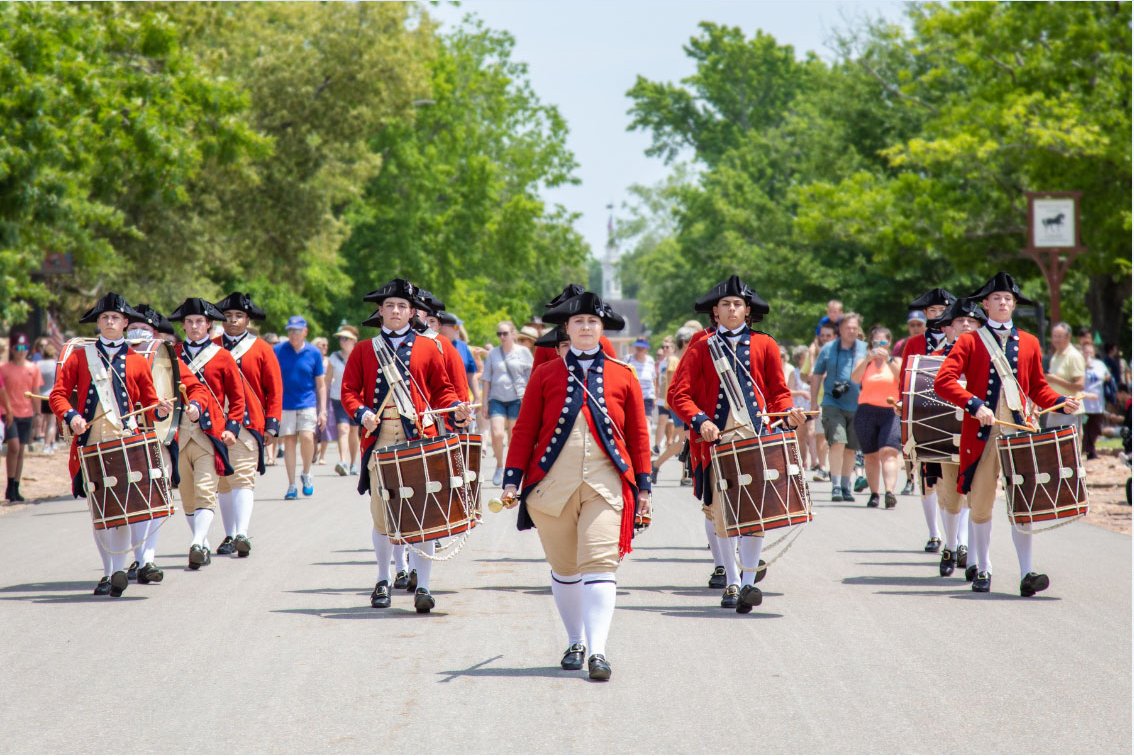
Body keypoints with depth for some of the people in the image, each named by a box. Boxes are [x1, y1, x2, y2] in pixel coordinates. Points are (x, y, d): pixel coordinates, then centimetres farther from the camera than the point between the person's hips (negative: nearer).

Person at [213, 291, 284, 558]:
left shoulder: (261, 349, 4)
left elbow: (275, 389, 5)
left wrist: (272, 423, -2)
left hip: (248, 425, -3)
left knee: (243, 478, -14)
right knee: (222, 482, 7)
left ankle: (242, 534, -22)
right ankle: (229, 536, 15)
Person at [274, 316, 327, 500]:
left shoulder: (314, 353, 4)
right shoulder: (278, 351, 3)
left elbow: (320, 384, 9)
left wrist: (323, 410, 3)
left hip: (307, 404, -1)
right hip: (285, 405, 1)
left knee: (307, 437, -17)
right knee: (289, 441, -1)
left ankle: (306, 474, 7)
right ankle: (291, 486, 6)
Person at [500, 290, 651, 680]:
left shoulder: (623, 376, 8)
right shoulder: (545, 375, 7)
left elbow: (638, 434, 10)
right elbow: (525, 430, 7)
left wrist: (643, 486, 7)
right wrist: (512, 480, 0)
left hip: (606, 484, -1)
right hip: (553, 484, 1)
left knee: (600, 564, -13)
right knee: (564, 568, 9)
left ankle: (597, 651, -19)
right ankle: (575, 643, 25)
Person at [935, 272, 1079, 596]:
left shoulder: (1029, 343, 13)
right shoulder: (970, 342, 2)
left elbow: (1038, 388, 20)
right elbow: (943, 382, -7)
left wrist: (1061, 402, 0)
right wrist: (974, 405, -20)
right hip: (982, 435, -1)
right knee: (981, 505, 4)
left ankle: (1026, 574, -8)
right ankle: (983, 571, 17)